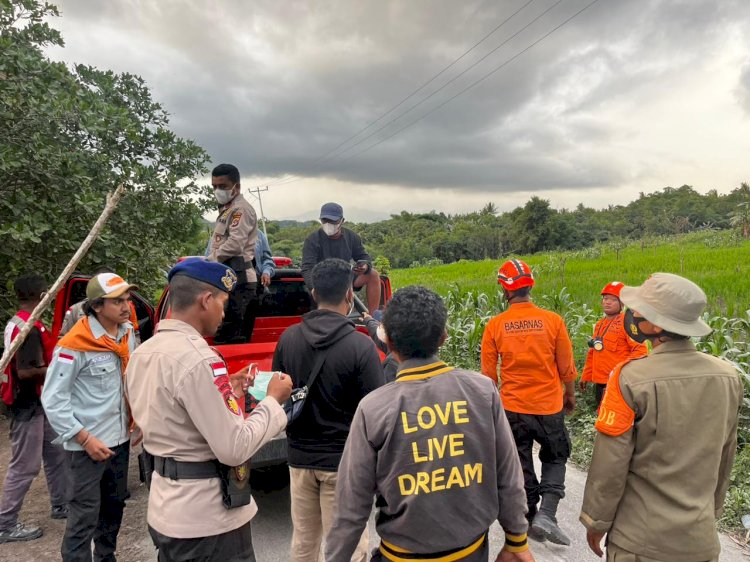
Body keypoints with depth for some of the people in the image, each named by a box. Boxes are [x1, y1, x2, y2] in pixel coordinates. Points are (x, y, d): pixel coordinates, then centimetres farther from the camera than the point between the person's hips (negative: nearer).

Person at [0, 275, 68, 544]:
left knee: (56, 454, 18)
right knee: (24, 466, 1)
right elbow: (26, 371, -26)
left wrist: (54, 353, 11)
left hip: (37, 403, 10)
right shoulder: (30, 328, -23)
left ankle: (61, 505, 30)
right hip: (28, 406, -10)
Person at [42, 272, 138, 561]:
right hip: (88, 445, -7)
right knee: (84, 515, 0)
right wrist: (84, 439, -17)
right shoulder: (75, 344, -19)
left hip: (120, 439, 7)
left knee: (114, 506, 20)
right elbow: (52, 399, -15)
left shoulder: (128, 334, 1)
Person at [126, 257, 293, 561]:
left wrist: (225, 393, 10)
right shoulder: (197, 358, -24)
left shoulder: (142, 354, 4)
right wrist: (273, 400, -13)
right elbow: (234, 449, -24)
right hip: (207, 519, -8)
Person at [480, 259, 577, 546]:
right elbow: (566, 366, -3)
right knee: (555, 458, 21)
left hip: (512, 408, 1)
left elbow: (488, 373, -3)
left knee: (522, 467, 18)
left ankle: (530, 521, 28)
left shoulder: (495, 325, -10)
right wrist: (570, 394, 15)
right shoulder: (552, 320, -12)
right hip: (549, 406, 0)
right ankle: (546, 513, 6)